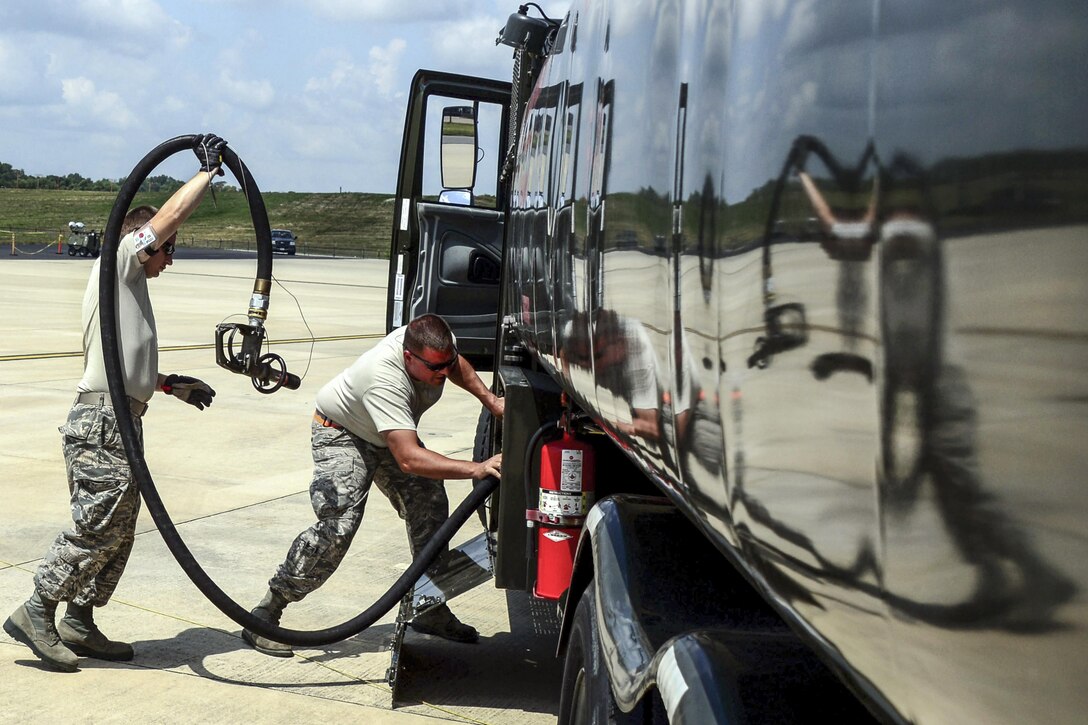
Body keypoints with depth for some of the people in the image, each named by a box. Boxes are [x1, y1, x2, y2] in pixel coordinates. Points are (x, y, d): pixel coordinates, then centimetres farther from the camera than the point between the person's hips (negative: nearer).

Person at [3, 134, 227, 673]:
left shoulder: (130, 285, 25)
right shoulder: (118, 263, -2)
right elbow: (168, 216, -11)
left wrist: (172, 384, 28)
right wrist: (208, 169, -3)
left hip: (120, 421, 10)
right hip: (102, 422, -10)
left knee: (117, 533, 10)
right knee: (97, 527, -10)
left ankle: (78, 624, 16)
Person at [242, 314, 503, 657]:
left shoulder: (438, 343, -21)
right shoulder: (385, 379, -43)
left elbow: (458, 365, 8)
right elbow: (408, 459, -50)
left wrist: (489, 399, -5)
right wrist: (475, 469, -55)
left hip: (392, 434, 8)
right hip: (342, 432, -8)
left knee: (430, 507, -3)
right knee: (338, 525, -23)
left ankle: (432, 611, 12)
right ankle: (265, 614, -15)